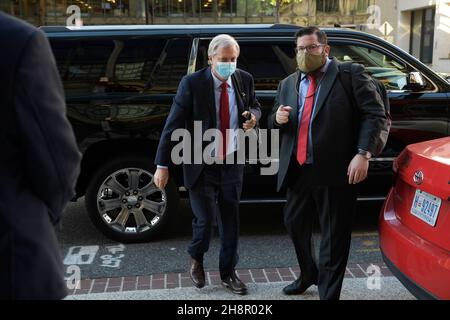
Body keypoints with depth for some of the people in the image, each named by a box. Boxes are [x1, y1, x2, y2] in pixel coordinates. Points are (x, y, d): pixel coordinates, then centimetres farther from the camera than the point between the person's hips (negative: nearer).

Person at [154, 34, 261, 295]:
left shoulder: (244, 79, -1)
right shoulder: (192, 83, -13)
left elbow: (255, 107, 17)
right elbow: (173, 125, -12)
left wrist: (253, 116, -9)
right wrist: (163, 165, -14)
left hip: (233, 163, 4)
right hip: (201, 165, -3)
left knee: (231, 220, 10)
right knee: (205, 220, -3)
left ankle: (228, 272, 28)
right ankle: (196, 260, 30)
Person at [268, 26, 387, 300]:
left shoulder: (351, 74, -2)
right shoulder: (288, 83, 15)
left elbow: (376, 114, -8)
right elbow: (275, 122, 21)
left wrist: (363, 153, -19)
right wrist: (277, 118, -4)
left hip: (334, 171, -6)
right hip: (298, 170, 6)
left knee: (334, 236, 3)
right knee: (294, 224, 19)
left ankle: (328, 293, 17)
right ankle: (308, 274, 44)